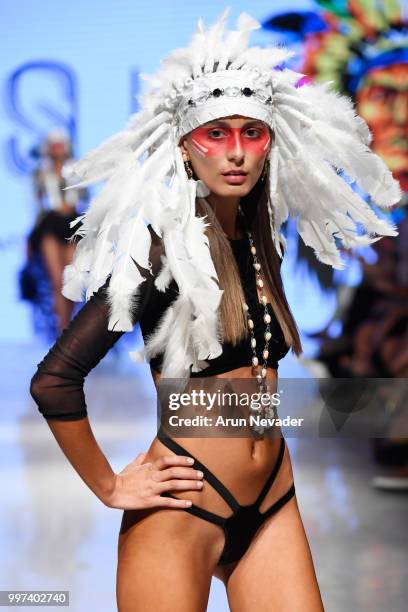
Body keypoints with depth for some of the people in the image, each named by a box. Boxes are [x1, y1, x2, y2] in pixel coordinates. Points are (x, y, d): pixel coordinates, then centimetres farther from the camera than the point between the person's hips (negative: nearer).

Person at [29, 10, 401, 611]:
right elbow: (54, 380, -21)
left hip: (272, 505, 6)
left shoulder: (264, 244, 6)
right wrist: (109, 488, -11)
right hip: (181, 513, -6)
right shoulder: (165, 246, -14)